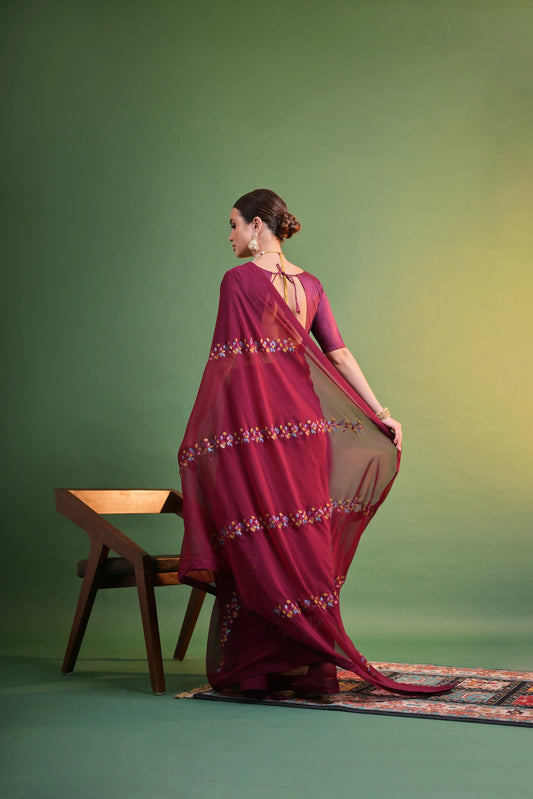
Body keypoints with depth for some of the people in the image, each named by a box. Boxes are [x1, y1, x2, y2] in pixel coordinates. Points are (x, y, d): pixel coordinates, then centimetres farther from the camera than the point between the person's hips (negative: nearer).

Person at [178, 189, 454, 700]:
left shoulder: (239, 280, -7)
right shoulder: (309, 284, 12)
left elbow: (227, 362, -10)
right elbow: (338, 353, 8)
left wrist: (198, 437, -6)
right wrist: (381, 414, 8)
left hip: (255, 425, -6)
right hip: (305, 422, 6)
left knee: (258, 543, 0)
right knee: (308, 542, 9)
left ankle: (256, 669, 7)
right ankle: (315, 666, 15)